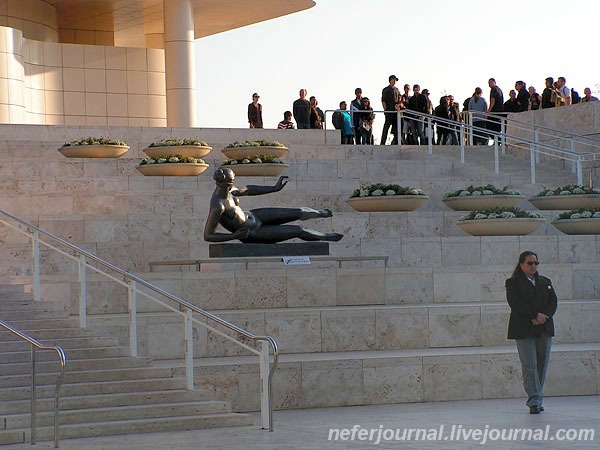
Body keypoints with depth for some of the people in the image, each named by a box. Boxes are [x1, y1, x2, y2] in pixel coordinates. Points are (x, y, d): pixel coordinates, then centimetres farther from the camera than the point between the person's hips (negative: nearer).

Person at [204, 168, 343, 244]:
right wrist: (235, 236, -36)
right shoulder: (217, 207, -38)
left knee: (299, 213, 14)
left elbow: (246, 190, 6)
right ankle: (326, 237, 34)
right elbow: (207, 235, -33)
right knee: (299, 230, 2)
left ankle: (320, 213, 51)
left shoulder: (226, 190, -14)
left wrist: (275, 188, 9)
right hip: (251, 234, -7)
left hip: (253, 216, 7)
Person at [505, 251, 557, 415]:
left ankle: (536, 399, 11)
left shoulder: (545, 282, 18)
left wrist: (544, 316, -11)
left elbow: (553, 301, 8)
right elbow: (516, 303, -10)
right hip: (524, 330, -5)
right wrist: (535, 315, -17)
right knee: (529, 366, -10)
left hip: (544, 329, 5)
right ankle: (534, 401, -13)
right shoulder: (513, 283, 3)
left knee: (542, 365, 4)